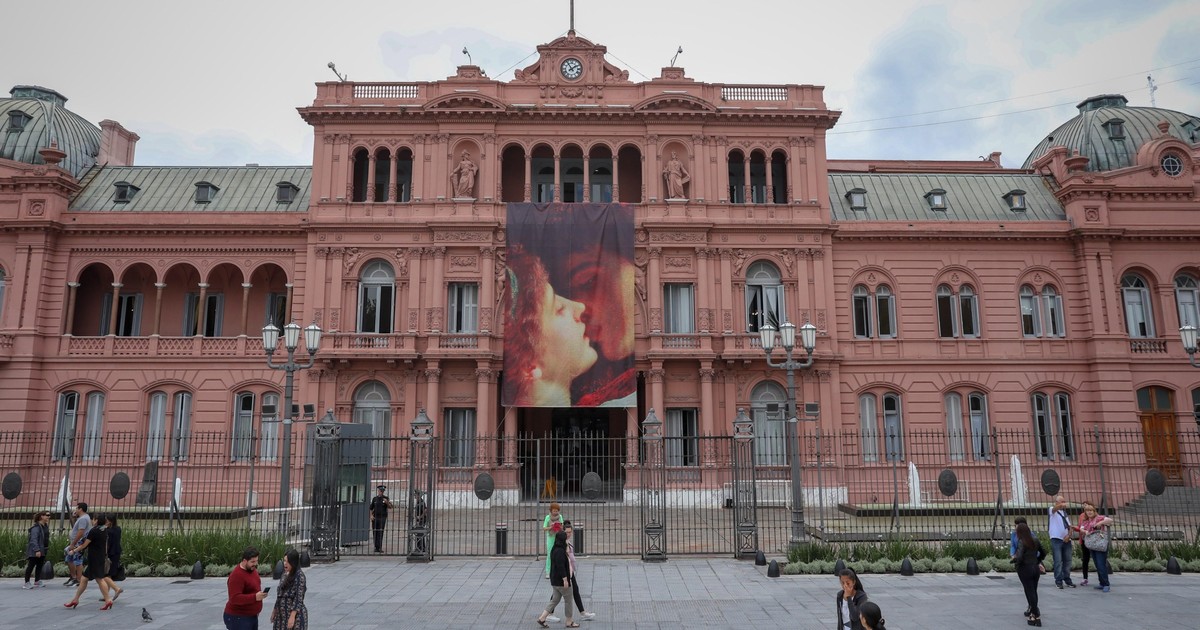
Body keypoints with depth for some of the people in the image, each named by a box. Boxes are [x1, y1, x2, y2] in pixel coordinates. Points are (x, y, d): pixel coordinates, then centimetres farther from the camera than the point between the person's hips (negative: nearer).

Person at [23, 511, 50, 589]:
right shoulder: (36, 527, -15)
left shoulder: (45, 526, 12)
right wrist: (37, 550, -27)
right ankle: (26, 583, 6)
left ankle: (37, 582, 18)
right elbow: (33, 540, -21)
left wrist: (47, 548, 15)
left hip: (43, 550, 9)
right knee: (31, 566, -1)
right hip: (35, 551, -9)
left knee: (40, 566, 11)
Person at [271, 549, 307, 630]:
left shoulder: (299, 575, -14)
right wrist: (274, 610, 18)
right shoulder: (285, 574, 10)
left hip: (294, 614, -8)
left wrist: (292, 616, -22)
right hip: (282, 614, 8)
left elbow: (298, 598, -18)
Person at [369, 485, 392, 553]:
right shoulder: (375, 499, 11)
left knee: (380, 533, -8)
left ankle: (380, 548, -10)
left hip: (382, 517, -2)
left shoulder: (386, 498, 4)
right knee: (375, 532, 3)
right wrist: (371, 515, 1)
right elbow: (371, 508, 16)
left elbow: (390, 507, -3)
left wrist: (387, 502, -21)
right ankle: (376, 547, 10)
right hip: (375, 518, 3)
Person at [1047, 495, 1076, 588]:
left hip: (1066, 540, 6)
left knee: (1067, 560, 7)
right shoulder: (1052, 510, 0)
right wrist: (1061, 505, -51)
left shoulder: (1064, 513, 20)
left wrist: (1069, 535, -6)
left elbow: (1069, 527, 16)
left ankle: (1067, 579, 16)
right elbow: (1055, 508, -26)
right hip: (1056, 539, -6)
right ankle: (1058, 581, -4)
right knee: (1058, 561, -7)